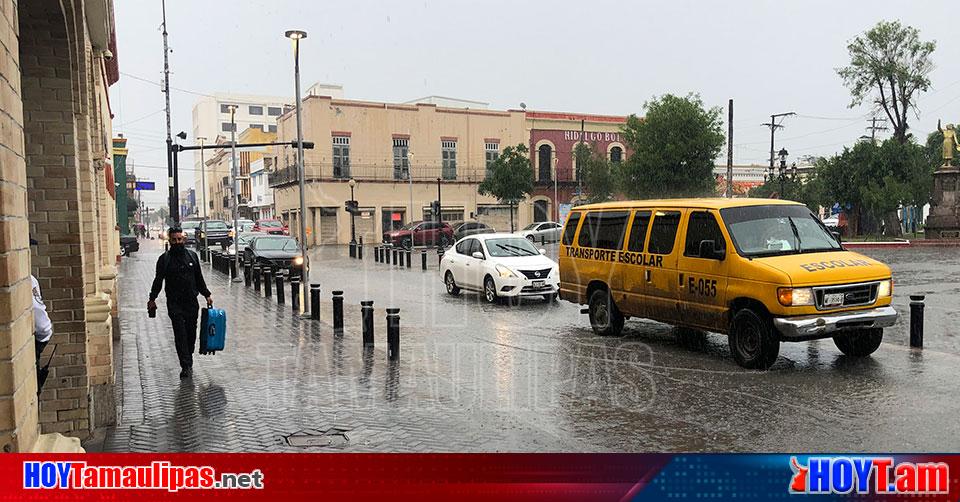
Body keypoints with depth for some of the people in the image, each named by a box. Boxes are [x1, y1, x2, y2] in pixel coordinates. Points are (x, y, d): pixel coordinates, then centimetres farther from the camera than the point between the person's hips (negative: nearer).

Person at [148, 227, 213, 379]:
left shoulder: (192, 256, 8)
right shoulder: (164, 259, 0)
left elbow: (199, 278, 16)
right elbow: (158, 280, 3)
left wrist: (207, 294, 13)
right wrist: (152, 299, -5)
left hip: (192, 302, 3)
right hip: (174, 303, -3)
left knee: (191, 333, 7)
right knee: (180, 334, -8)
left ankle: (188, 362, 23)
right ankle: (186, 366, -7)